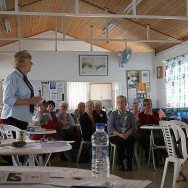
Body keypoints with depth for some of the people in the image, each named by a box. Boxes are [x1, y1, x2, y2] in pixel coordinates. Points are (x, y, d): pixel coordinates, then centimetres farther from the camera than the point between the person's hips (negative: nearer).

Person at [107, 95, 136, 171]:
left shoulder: (130, 114, 15)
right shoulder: (113, 114, 9)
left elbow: (133, 127, 4)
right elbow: (110, 128, -1)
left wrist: (127, 134, -17)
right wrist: (119, 134, -17)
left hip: (127, 136, 1)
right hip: (115, 136, -1)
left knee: (130, 140, -32)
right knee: (120, 140, -34)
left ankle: (129, 163, -23)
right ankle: (121, 163, -23)